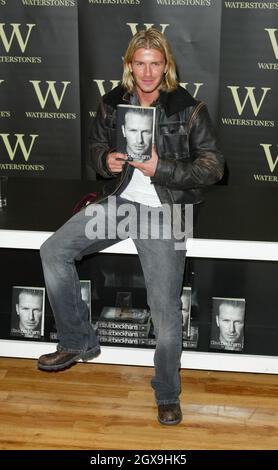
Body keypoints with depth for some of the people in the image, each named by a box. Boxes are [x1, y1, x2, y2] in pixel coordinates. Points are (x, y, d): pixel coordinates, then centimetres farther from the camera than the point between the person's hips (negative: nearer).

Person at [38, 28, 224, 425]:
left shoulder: (188, 109, -8)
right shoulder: (113, 103, 4)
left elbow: (213, 166, -7)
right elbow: (95, 146, 18)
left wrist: (160, 168, -18)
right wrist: (105, 161, -7)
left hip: (163, 210, -4)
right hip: (118, 200, 4)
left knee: (165, 310, -4)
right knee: (54, 251, -9)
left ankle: (167, 396, 16)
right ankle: (78, 343, 7)